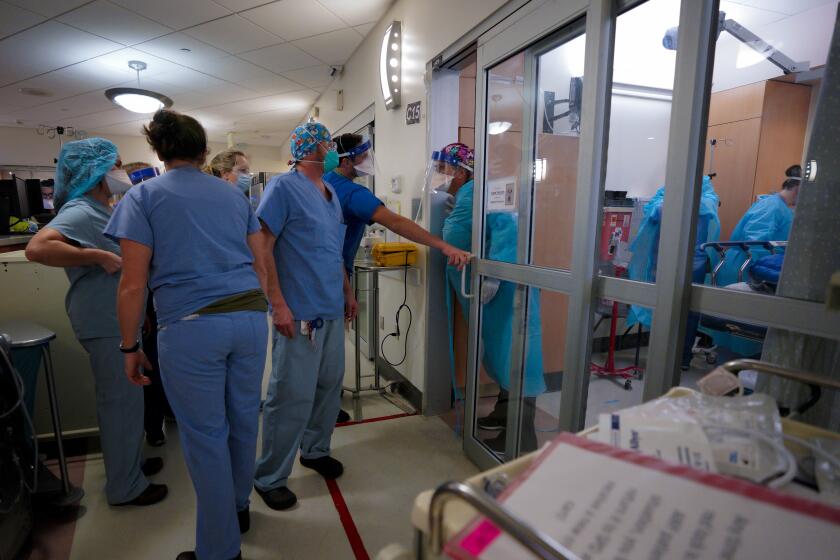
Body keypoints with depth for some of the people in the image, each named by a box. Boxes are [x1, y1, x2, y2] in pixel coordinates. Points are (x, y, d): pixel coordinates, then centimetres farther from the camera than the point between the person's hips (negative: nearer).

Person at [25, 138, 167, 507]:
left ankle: (130, 462, 39)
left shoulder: (102, 211, 14)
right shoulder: (80, 212, -17)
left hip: (120, 322, 10)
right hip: (107, 325, -10)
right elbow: (37, 248, -33)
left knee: (124, 399, 21)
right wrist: (101, 257, -28)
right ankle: (125, 487, 18)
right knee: (120, 402, 1)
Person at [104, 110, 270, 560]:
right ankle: (238, 507, 43)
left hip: (192, 327, -4)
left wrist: (129, 346, 7)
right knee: (243, 421, 19)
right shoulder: (233, 195, 15)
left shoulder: (143, 196, 3)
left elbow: (132, 285, -3)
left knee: (206, 436, 9)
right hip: (250, 318, 5)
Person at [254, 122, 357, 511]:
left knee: (329, 385, 16)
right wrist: (278, 304, -19)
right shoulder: (284, 187, -9)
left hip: (332, 310, 8)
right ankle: (269, 478, 19)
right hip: (299, 313, -8)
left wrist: (347, 293, 20)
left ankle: (315, 451, 38)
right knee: (292, 396, -1)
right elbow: (261, 246, -14)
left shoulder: (331, 193, 16)